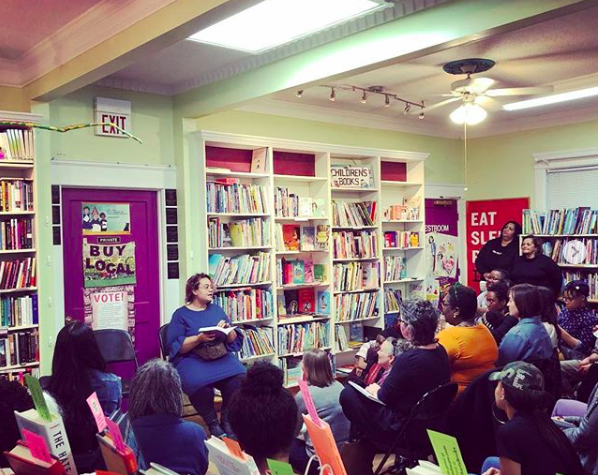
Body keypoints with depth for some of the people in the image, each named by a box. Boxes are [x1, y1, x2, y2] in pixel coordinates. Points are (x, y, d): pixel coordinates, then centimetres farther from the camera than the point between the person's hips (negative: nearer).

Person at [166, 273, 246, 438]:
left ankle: (227, 419, -6)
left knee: (239, 377, -28)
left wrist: (228, 330, -6)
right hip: (191, 360, -3)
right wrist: (199, 338, -18)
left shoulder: (217, 310, 17)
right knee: (198, 383, -36)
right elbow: (176, 346, -7)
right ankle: (212, 422, -11)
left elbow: (234, 340, 15)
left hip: (221, 357, 4)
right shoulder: (181, 314, 4)